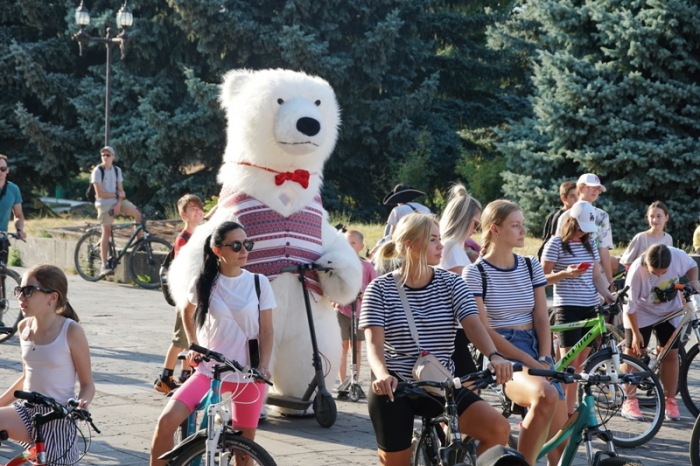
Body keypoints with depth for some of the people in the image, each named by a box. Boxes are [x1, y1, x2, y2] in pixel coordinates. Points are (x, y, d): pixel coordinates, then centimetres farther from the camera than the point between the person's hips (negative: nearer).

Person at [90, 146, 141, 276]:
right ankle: (104, 265, -6)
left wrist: (118, 203, -12)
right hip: (104, 204, -5)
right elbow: (99, 193, -14)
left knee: (137, 213, -16)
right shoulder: (97, 171, -10)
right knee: (106, 232, -8)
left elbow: (120, 189, 5)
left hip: (117, 202, 5)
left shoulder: (117, 170, 7)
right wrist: (117, 194, -8)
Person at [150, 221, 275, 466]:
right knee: (167, 420, -20)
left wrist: (263, 367, -13)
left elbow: (266, 330, 0)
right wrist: (193, 347, 9)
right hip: (209, 371, 0)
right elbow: (187, 313, 19)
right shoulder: (203, 282, 0)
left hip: (247, 376, 0)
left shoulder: (259, 283, -1)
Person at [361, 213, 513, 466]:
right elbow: (374, 343, -13)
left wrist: (494, 356, -32)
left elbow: (473, 324, -11)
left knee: (498, 428, -20)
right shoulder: (380, 289, -3)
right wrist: (383, 375, -35)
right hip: (394, 389, -2)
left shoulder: (451, 283, 3)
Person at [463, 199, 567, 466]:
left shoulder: (531, 267, 11)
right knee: (546, 395, -36)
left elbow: (541, 319, 7)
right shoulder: (476, 273, -5)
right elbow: (485, 331, -10)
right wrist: (529, 361, -17)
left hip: (535, 350, 6)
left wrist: (544, 360, -9)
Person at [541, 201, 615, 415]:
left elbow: (597, 275, 13)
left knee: (581, 361, 6)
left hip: (590, 307, 6)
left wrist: (606, 293, -5)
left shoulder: (589, 243, 12)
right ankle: (565, 412, -5)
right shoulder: (556, 243, -5)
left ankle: (571, 409, 13)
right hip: (567, 307, -6)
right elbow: (543, 277, -5)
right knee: (569, 362, -10)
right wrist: (566, 273, -21)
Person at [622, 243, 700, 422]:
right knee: (633, 354, -2)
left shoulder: (678, 256, -27)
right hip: (642, 313, -3)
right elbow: (630, 306, -24)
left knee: (670, 354, 2)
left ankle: (670, 401, 11)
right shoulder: (637, 271, -34)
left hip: (669, 313, 3)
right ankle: (629, 402, 8)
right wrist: (636, 333, -19)